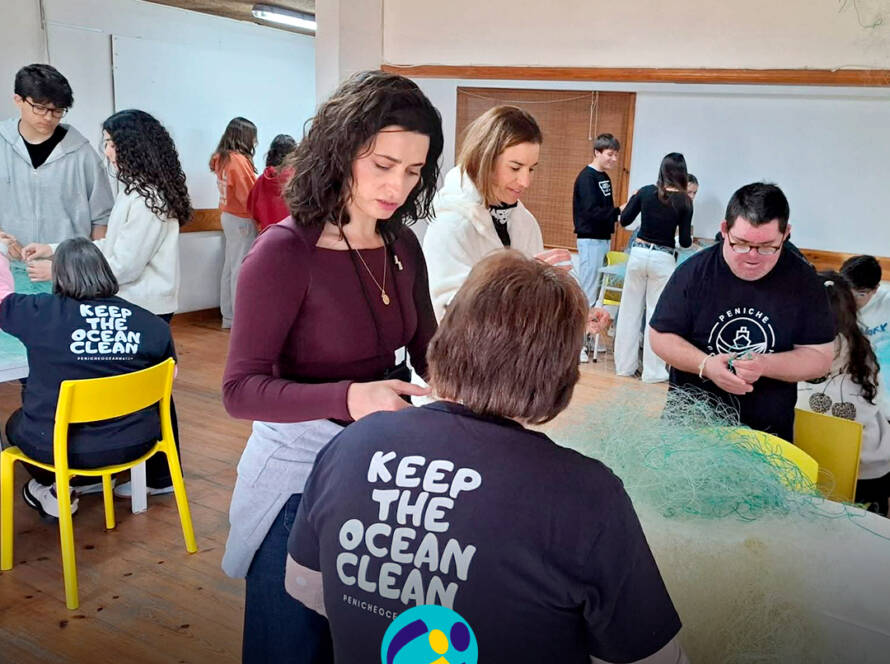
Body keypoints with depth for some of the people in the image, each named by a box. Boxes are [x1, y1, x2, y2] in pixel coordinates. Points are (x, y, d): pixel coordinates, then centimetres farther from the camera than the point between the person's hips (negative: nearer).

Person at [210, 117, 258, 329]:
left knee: (229, 267, 12)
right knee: (241, 270, -5)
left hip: (228, 216, 9)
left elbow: (235, 190, 8)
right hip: (241, 220, -9)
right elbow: (249, 195, -17)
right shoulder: (239, 160, -18)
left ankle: (228, 315, 20)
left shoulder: (222, 158, 9)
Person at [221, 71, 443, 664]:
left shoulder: (402, 246, -1)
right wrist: (348, 398, -35)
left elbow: (428, 351, 4)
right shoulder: (285, 251, -19)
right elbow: (241, 390, -20)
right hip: (301, 474, -5)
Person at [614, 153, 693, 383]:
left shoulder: (646, 191, -1)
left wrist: (633, 199, 22)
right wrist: (690, 239, 18)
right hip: (663, 259, -2)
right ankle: (653, 371, 9)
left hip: (639, 253, 2)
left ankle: (624, 364, 18)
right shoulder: (684, 201, -5)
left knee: (630, 310, 11)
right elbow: (684, 241, -4)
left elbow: (624, 220, 6)